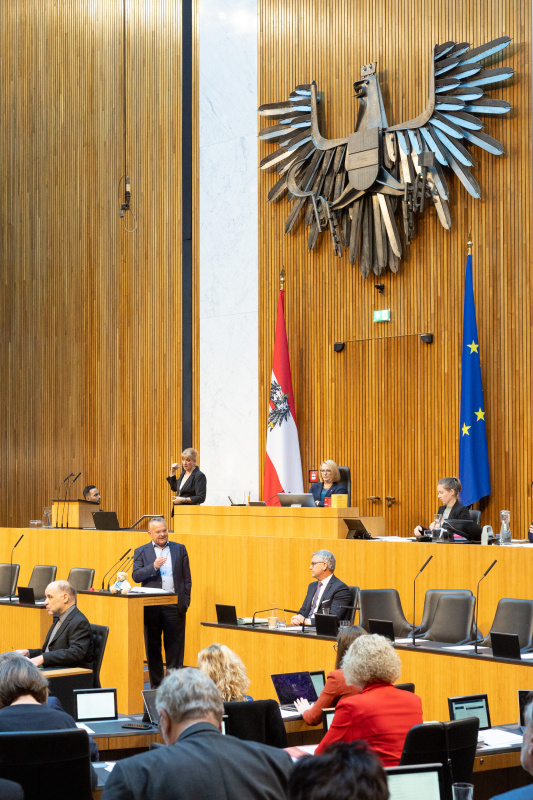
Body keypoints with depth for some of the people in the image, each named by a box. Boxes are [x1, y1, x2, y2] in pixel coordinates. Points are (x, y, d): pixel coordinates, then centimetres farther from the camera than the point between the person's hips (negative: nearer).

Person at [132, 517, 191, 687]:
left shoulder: (180, 549, 9)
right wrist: (154, 566, -17)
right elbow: (136, 576, -3)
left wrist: (185, 601, 0)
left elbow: (187, 578, 9)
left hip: (174, 605, 0)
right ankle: (155, 685, 14)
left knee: (174, 646, -1)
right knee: (152, 647, 6)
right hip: (151, 606, 1)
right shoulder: (141, 551, 8)